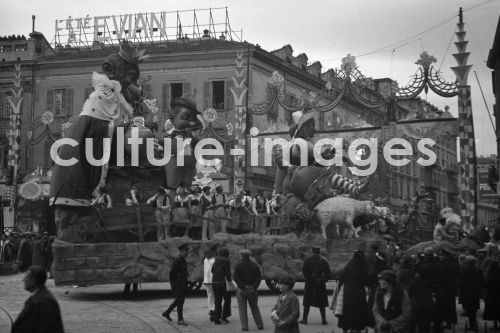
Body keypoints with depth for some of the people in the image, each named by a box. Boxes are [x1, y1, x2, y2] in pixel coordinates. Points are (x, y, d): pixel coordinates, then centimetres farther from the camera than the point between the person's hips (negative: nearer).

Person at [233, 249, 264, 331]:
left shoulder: (238, 265, -6)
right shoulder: (254, 265, 3)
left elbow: (235, 277, -14)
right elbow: (259, 277, -3)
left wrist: (242, 286, -11)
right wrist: (254, 287, -5)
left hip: (241, 290, -3)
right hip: (252, 290, 3)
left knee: (242, 309, 4)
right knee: (255, 308, 14)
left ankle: (244, 326, 1)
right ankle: (260, 325, 14)